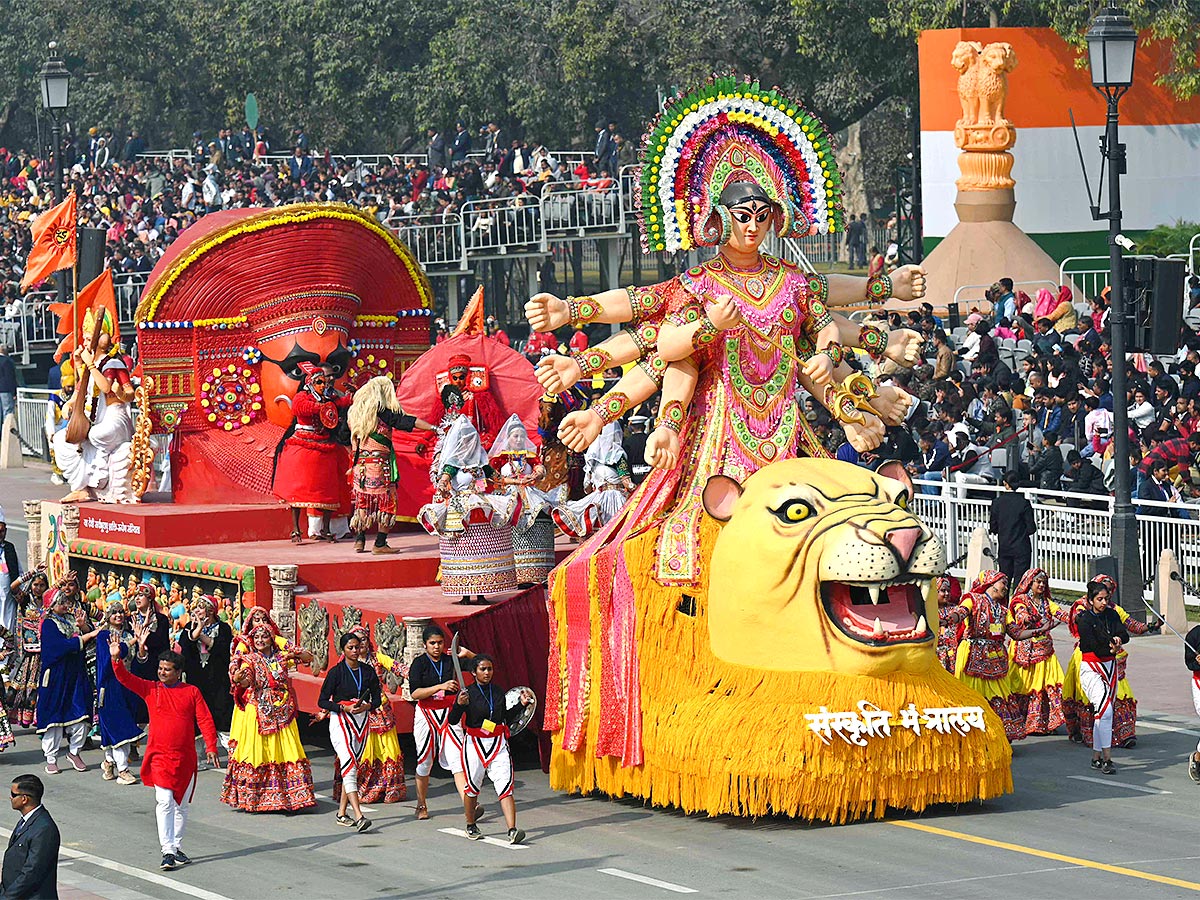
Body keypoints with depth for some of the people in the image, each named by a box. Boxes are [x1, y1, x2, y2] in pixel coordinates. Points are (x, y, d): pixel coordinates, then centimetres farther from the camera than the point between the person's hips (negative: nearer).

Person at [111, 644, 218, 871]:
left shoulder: (191, 692, 4)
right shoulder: (151, 689, 5)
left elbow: (205, 720, 1)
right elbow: (125, 678, -4)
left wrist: (210, 747, -9)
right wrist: (117, 659, -22)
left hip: (185, 759, 2)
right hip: (159, 756, -2)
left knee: (181, 805, 11)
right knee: (164, 802, -13)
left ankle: (177, 847, 25)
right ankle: (167, 851, -16)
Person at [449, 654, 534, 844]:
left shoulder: (500, 692, 6)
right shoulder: (467, 693, -6)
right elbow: (453, 721, -9)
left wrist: (521, 705, 6)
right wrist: (459, 705, -26)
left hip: (498, 743, 2)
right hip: (474, 743, -2)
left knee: (505, 786, -9)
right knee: (472, 787, 9)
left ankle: (512, 830, -17)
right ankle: (471, 826, 31)